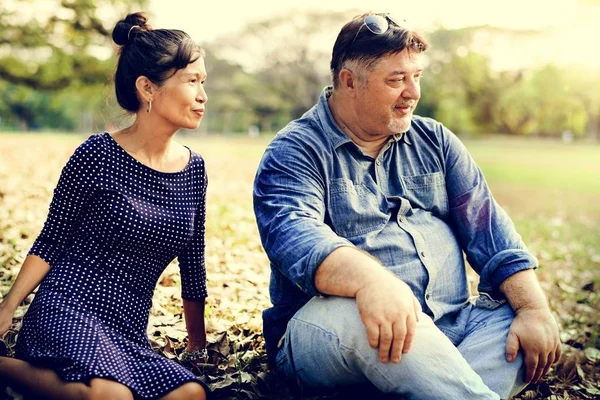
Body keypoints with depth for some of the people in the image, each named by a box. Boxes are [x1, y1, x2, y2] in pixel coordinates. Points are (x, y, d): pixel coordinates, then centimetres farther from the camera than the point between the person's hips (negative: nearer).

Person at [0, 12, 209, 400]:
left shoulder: (193, 169, 9)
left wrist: (198, 344, 21)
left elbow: (193, 266, 16)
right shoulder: (98, 154, -6)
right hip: (70, 309, -6)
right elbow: (49, 243, 2)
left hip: (129, 332, 6)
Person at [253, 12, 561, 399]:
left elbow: (486, 224, 7)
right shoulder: (295, 152, -4)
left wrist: (535, 309, -8)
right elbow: (294, 235, -23)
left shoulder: (434, 140, 14)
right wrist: (370, 279, -44)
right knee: (356, 313, -37)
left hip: (451, 329, 6)